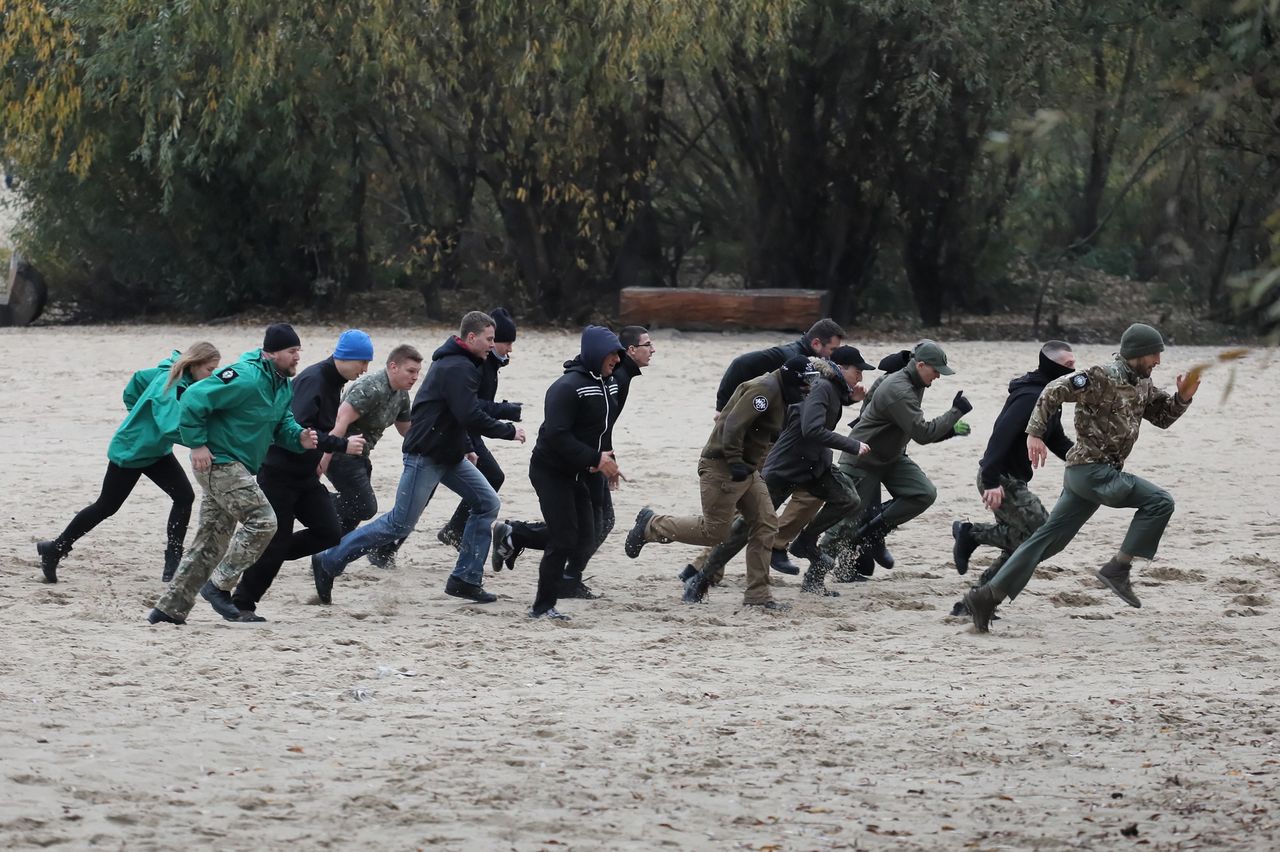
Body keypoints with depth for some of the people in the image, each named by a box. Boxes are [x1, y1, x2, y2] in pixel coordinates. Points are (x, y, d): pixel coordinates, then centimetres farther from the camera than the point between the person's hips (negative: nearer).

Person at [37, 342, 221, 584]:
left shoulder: (180, 377, -5)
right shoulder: (168, 385, -31)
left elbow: (139, 379, 11)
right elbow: (170, 427, -44)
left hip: (156, 451, 8)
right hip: (130, 452, -8)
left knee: (184, 496, -9)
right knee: (106, 506, 6)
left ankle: (173, 564, -3)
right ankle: (55, 550, 22)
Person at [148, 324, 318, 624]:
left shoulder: (284, 386, 11)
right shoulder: (246, 378, -21)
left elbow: (283, 423, 14)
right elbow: (195, 398, -23)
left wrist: (299, 438, -9)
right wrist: (197, 444, -20)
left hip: (236, 469, 10)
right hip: (218, 463, -10)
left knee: (211, 543, 12)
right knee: (262, 521, -16)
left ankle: (170, 608, 17)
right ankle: (219, 585, -7)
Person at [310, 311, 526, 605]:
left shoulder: (456, 364, 14)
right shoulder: (457, 368, -19)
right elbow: (470, 416, -27)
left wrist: (465, 448, 18)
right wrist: (508, 431, -15)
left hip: (449, 456, 10)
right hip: (426, 457, -10)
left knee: (487, 503, 5)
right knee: (400, 524, -7)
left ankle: (465, 579, 8)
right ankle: (328, 562, 1)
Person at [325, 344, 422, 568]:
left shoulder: (401, 395, 9)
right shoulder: (371, 388, -22)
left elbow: (406, 429, 24)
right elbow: (340, 421, -28)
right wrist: (323, 460, -32)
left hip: (359, 455, 10)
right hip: (340, 453, -10)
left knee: (354, 507, 13)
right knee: (364, 507, -14)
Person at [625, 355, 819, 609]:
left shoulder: (778, 392, 15)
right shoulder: (764, 389, -18)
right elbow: (733, 425, -25)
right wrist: (735, 462, -25)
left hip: (746, 470, 10)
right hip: (722, 467, -10)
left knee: (765, 526, 3)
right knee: (714, 531, -6)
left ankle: (757, 594, 6)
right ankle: (652, 525, 12)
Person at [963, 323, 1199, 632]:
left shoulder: (1142, 383, 12)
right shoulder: (1102, 377, -15)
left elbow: (1163, 417, 21)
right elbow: (1053, 392, -14)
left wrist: (1183, 397, 2)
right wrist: (1035, 434, -20)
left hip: (1095, 473, 9)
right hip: (1091, 470, -9)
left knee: (1048, 539, 9)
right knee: (1159, 501, -15)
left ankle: (988, 596, 9)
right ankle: (1117, 568, -11)